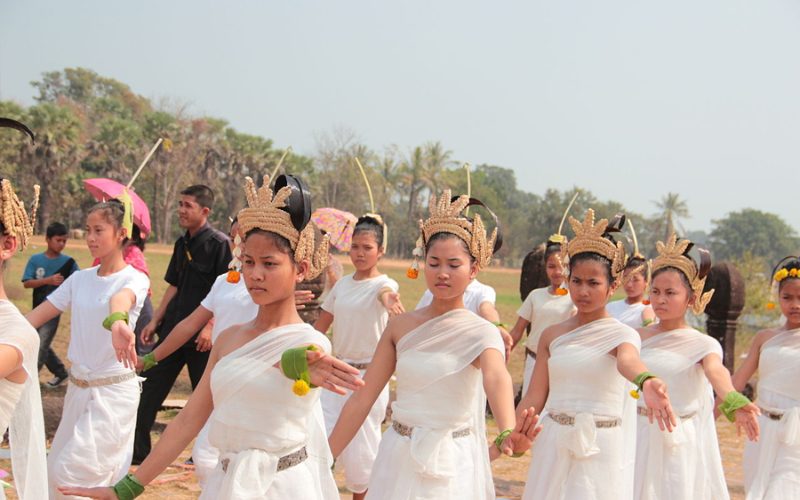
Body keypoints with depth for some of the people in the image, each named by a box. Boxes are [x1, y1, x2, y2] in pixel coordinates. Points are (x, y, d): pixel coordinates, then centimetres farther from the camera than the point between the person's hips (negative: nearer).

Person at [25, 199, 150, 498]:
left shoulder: (134, 279, -12)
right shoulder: (80, 279, 6)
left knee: (74, 472, -9)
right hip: (78, 387, 7)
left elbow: (120, 299, -36)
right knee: (58, 468, 14)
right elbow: (38, 315, 2)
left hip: (114, 390, -7)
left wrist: (117, 322, -58)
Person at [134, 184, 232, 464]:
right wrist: (155, 321, 12)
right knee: (148, 388, 6)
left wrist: (211, 327, -21)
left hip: (201, 335, -7)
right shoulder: (182, 244, 12)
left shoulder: (218, 244, -11)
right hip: (173, 330, 7)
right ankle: (138, 451, 13)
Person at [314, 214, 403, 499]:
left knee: (360, 449, 2)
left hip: (369, 376, -5)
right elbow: (320, 326, 15)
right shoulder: (342, 284, 6)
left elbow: (386, 293, -37)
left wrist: (387, 298, -60)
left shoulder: (384, 284, -10)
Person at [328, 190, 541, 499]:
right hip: (397, 460, 4)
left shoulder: (481, 333, -10)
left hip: (451, 464, -3)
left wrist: (506, 435, -51)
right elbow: (362, 399, 1)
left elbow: (497, 379, -32)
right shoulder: (400, 327, 1)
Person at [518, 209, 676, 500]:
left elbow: (628, 361, -29)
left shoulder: (622, 334, -5)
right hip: (554, 449, 3)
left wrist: (646, 381, -52)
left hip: (600, 451, -3)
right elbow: (534, 397, 6)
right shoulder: (552, 336, 6)